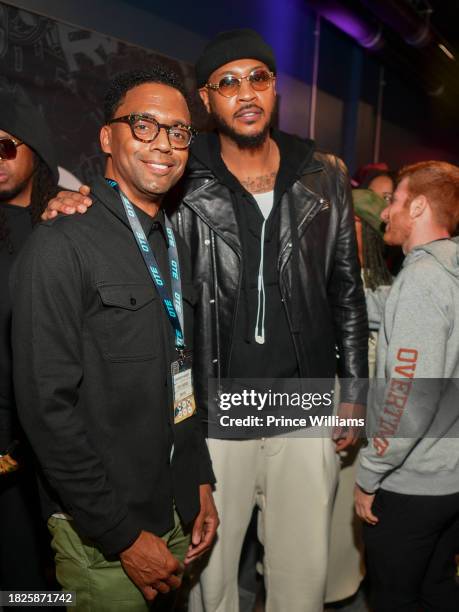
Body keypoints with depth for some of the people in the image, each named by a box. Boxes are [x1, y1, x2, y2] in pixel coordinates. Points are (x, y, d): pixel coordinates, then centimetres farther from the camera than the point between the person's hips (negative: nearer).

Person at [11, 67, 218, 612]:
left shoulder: (174, 247, 8)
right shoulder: (61, 246, -16)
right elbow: (47, 406, -19)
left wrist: (200, 483, 8)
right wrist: (122, 535, -17)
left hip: (175, 516, 7)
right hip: (101, 533, -7)